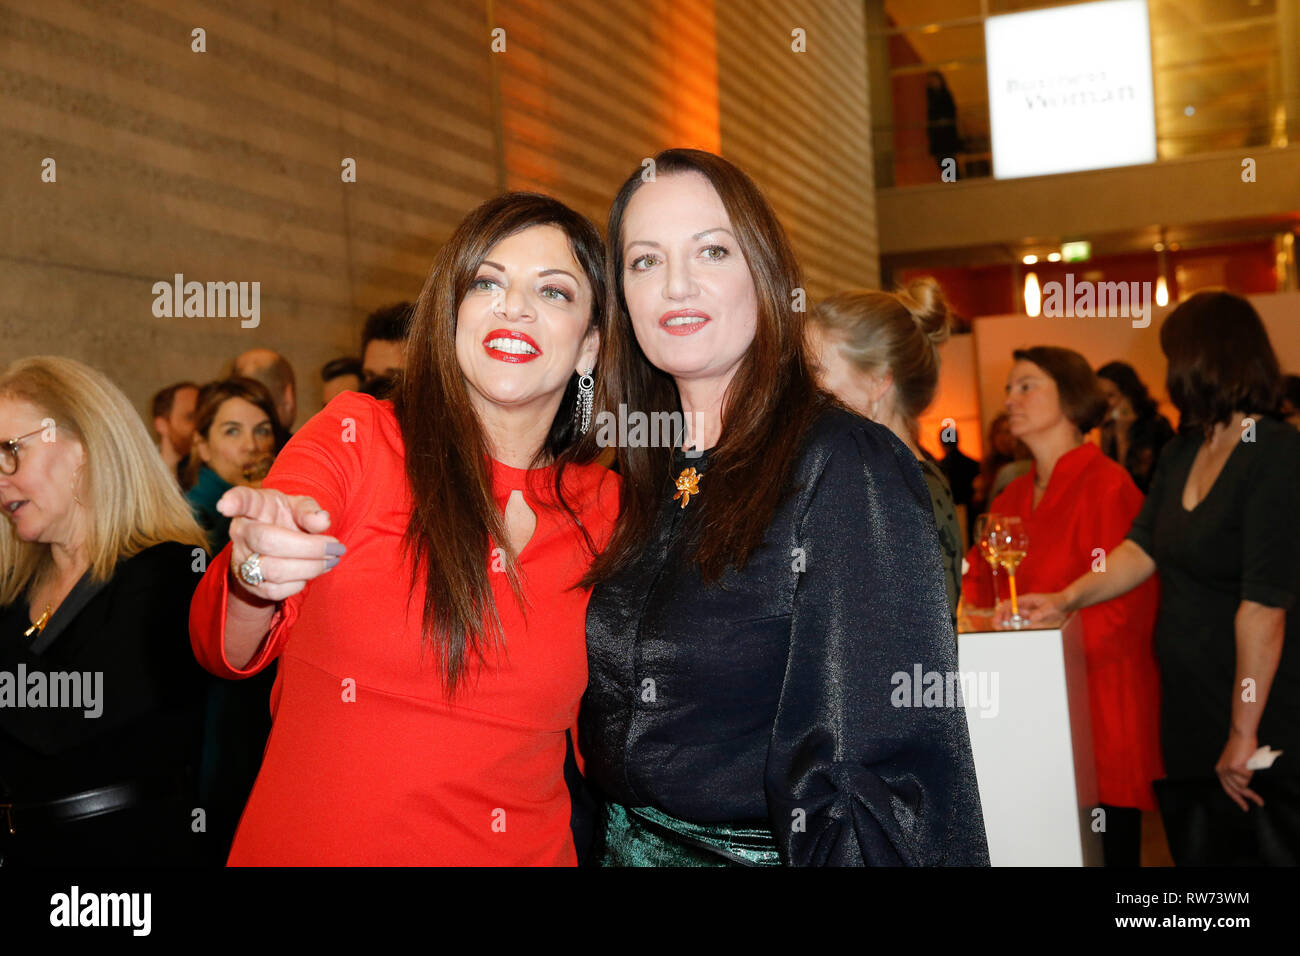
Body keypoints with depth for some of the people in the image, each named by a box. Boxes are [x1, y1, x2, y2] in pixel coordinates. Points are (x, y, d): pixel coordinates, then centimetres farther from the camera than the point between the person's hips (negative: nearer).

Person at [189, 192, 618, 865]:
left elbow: (599, 736, 9)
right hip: (305, 846, -1)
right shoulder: (354, 436, -8)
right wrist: (253, 582, -34)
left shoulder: (603, 508, -2)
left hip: (522, 850, 2)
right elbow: (221, 648, -15)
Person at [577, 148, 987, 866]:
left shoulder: (844, 466, -18)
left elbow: (890, 766, -22)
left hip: (759, 852, -5)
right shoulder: (642, 472, 1)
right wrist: (594, 844, 4)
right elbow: (604, 716, 9)